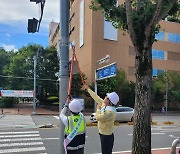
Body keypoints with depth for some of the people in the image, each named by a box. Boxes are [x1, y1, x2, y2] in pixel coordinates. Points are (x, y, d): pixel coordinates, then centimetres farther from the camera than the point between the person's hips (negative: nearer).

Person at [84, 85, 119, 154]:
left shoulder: (110, 112, -27)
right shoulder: (104, 104, -1)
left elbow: (98, 117, -29)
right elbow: (97, 98, 10)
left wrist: (98, 109, -12)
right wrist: (88, 89, 17)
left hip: (107, 136, -9)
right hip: (103, 134, 9)